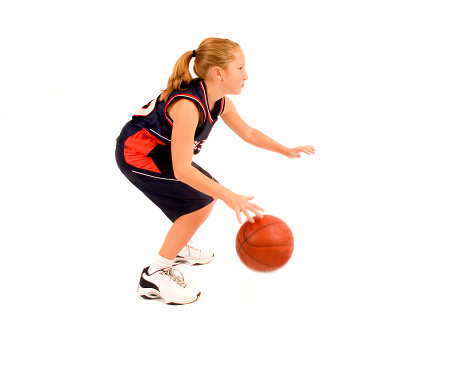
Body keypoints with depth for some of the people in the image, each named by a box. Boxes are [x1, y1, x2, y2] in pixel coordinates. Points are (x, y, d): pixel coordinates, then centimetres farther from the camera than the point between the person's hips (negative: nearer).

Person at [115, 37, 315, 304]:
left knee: (211, 190, 15)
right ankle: (155, 276, -7)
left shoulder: (220, 101, -5)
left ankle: (176, 249, 32)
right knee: (201, 202, -15)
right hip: (136, 155, -9)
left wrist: (285, 151, 9)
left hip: (161, 151, 9)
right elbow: (181, 169, -38)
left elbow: (247, 132, 14)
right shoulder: (188, 106, -33)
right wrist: (229, 197, -41)